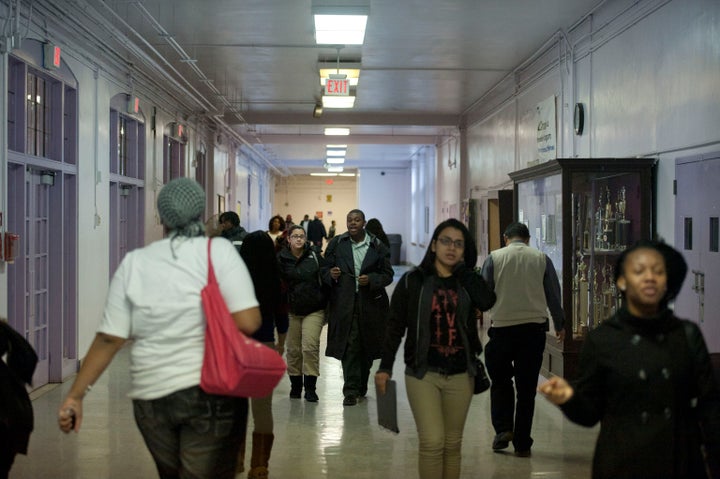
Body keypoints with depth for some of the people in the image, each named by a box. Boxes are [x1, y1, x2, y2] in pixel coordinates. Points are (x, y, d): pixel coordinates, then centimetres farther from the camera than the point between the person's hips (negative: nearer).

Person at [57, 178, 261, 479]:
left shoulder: (134, 262, 4)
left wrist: (76, 394, 5)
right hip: (210, 393, -4)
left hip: (150, 395, 4)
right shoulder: (218, 250, -4)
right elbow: (247, 322, -15)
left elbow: (109, 338, 0)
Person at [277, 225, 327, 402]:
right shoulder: (281, 258, -2)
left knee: (310, 346, -12)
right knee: (293, 349, 7)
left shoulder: (314, 255, 0)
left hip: (314, 310, -1)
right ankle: (295, 386, 23)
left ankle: (310, 387, -5)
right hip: (292, 311, 1)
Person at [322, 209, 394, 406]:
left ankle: (361, 386, 28)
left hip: (370, 303, 1)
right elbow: (325, 269, 11)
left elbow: (388, 274, 4)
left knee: (367, 347, 10)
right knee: (349, 346, -8)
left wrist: (370, 280, -13)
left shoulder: (377, 246, 3)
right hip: (344, 303, -1)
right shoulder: (336, 244, 6)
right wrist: (331, 274, -12)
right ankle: (351, 391, -6)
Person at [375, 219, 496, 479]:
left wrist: (462, 267, -8)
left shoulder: (467, 282, 6)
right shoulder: (413, 281, -1)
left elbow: (487, 301, -17)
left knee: (452, 444, 10)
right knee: (432, 441, -12)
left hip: (460, 374, 3)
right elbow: (396, 326, 1)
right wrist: (385, 367, -4)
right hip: (423, 372, -3)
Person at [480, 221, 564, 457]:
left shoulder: (494, 258, 1)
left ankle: (503, 429, 1)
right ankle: (522, 444, 9)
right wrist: (559, 325, 21)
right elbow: (554, 294, 9)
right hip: (534, 327, 1)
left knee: (500, 380, 17)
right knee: (527, 387, 7)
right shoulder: (541, 258, 6)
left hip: (502, 326, -1)